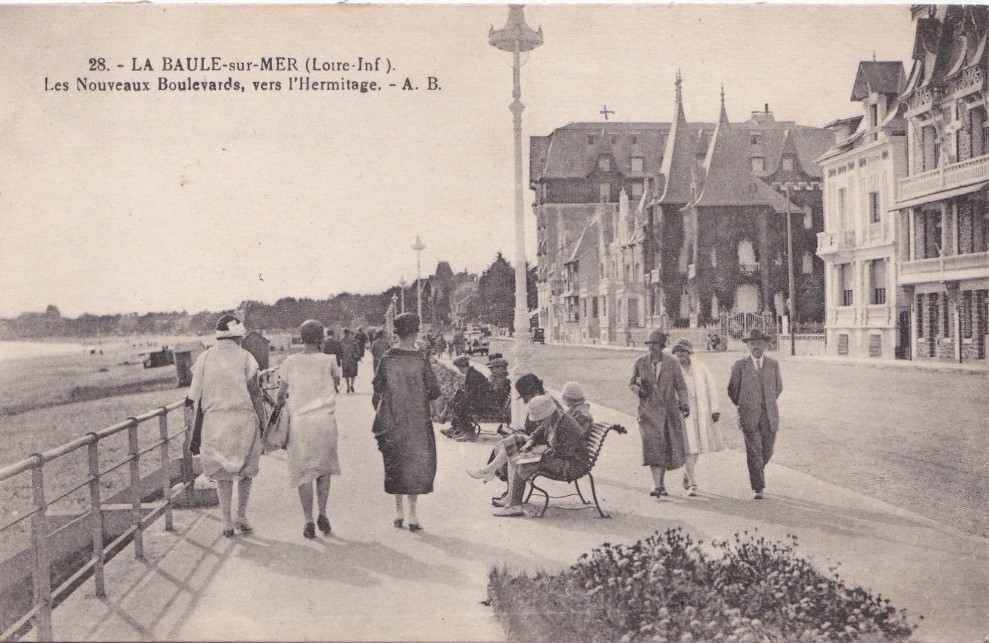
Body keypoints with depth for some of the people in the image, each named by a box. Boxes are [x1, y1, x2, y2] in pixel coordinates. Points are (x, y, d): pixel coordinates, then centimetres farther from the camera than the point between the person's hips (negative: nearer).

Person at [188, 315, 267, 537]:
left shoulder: (205, 358, 4)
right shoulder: (245, 357, -3)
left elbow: (197, 395, 3)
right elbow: (255, 393, -6)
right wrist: (262, 423, 1)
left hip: (214, 420, 2)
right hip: (244, 419, -2)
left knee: (222, 473, 11)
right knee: (246, 469, 15)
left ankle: (227, 523, 11)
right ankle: (241, 516, 11)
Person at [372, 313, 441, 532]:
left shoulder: (387, 359, -3)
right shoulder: (420, 359, -10)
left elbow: (377, 393, 0)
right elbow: (434, 391, -8)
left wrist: (381, 416, 12)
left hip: (392, 423, 2)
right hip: (417, 421, -2)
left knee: (395, 465, 14)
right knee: (416, 463, 6)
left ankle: (399, 511, 19)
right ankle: (412, 514, 4)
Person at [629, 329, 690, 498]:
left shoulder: (672, 363, 1)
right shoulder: (640, 362, 1)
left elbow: (681, 386, 3)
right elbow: (632, 382, 12)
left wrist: (683, 403, -13)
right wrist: (639, 390, -9)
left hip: (669, 410, 2)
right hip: (649, 410, -2)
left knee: (669, 447, 7)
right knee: (652, 444, -16)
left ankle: (661, 480, 27)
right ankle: (656, 485, -18)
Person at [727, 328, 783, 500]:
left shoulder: (773, 364, 8)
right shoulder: (740, 365, 0)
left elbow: (778, 387, 22)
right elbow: (732, 390, 9)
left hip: (770, 416, 3)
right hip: (749, 416, -3)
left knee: (767, 451, 7)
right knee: (754, 452, -7)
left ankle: (756, 472, 36)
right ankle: (759, 489, -4)